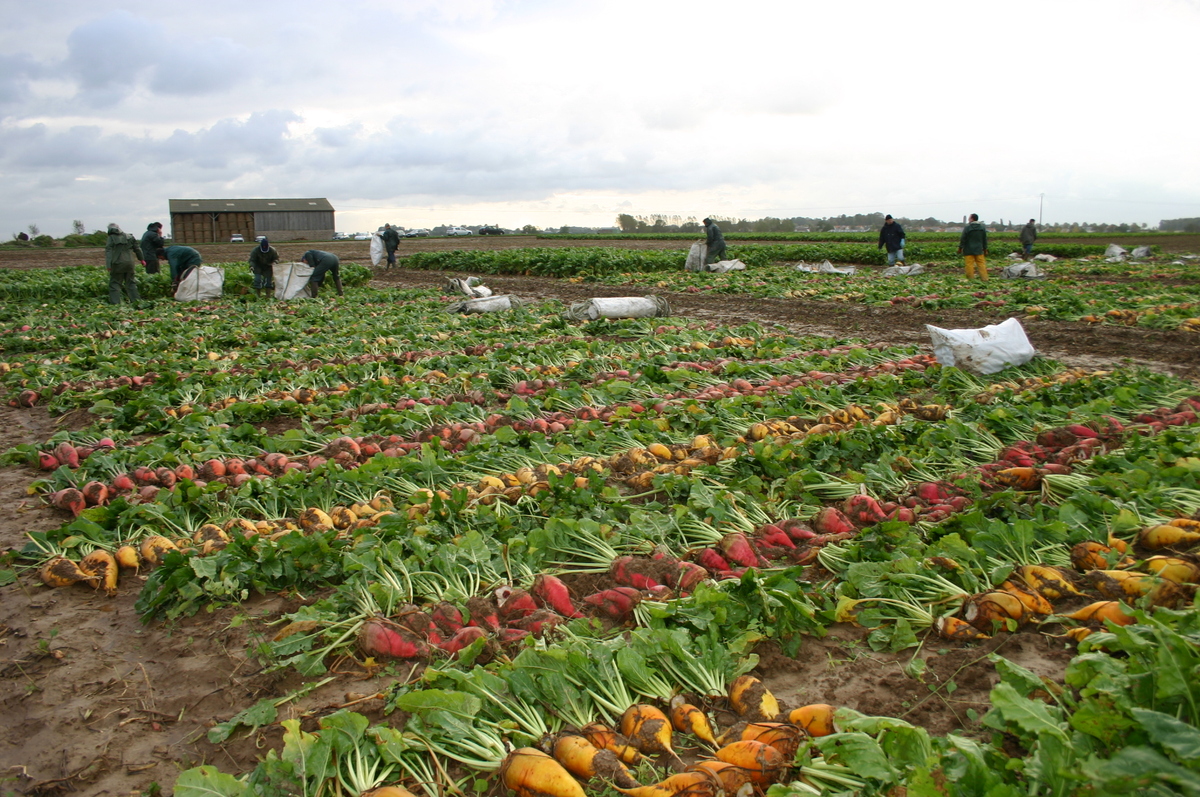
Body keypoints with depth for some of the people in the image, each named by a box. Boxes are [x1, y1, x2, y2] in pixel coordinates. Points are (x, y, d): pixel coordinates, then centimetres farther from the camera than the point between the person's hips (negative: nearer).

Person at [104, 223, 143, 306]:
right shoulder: (129, 237, 10)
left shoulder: (111, 238, -3)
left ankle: (115, 303, -7)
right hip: (129, 263, 4)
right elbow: (137, 249, 17)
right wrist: (141, 259, 27)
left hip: (118, 264, -4)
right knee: (131, 283, 15)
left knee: (114, 283, 1)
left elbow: (108, 252, -10)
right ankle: (136, 300, 12)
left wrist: (108, 265, -14)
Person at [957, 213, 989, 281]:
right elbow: (985, 240, 12)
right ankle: (984, 279, 3)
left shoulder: (967, 228, -9)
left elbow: (963, 239, -8)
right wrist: (985, 249, 19)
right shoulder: (982, 228, 8)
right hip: (979, 250, 5)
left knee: (969, 265, -2)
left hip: (969, 251, -4)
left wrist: (960, 248, 1)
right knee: (981, 264, 6)